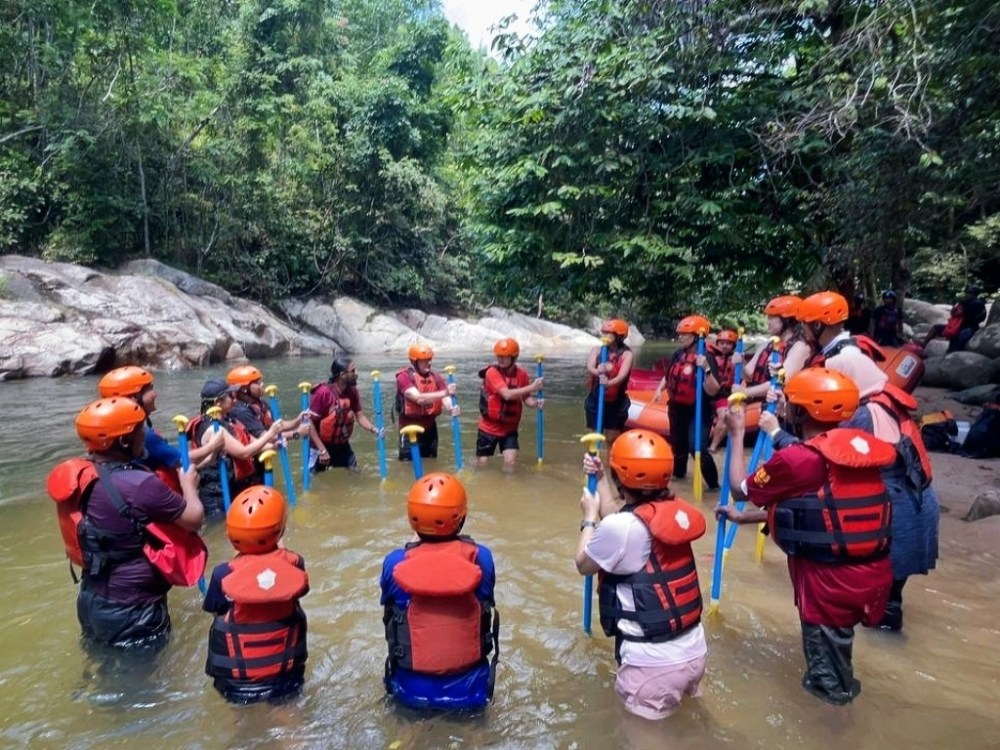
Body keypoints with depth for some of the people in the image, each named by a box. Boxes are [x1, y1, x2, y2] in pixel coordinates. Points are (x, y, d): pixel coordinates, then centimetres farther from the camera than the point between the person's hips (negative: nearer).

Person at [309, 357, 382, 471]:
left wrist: (374, 429, -23)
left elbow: (360, 416, -2)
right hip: (322, 445, -5)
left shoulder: (352, 391, -7)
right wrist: (322, 450, -21)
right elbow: (310, 422, -20)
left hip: (343, 445, 5)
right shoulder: (323, 393, -24)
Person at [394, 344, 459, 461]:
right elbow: (419, 398, -29)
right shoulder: (404, 377, -15)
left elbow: (444, 398, -10)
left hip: (430, 428, 5)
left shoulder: (436, 378, 2)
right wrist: (444, 392, -38)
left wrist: (452, 408, -35)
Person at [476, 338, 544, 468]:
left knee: (510, 463, -6)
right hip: (489, 427, -3)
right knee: (481, 464, 7)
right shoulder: (492, 372, -20)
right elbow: (507, 394, -31)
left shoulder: (522, 374, -5)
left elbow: (525, 397, 1)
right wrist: (532, 387, -34)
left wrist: (535, 403, -23)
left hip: (510, 428, 3)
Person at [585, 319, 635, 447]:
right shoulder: (597, 350, 0)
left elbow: (623, 375, -22)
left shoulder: (626, 354, -8)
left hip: (616, 403, -2)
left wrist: (609, 383, -43)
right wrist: (598, 372, -40)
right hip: (596, 400, 2)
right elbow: (590, 367, -16)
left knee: (612, 440, 6)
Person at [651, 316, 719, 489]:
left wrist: (706, 369, -36)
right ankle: (678, 472, 47)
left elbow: (712, 391, -25)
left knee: (697, 448, -18)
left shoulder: (706, 358, -19)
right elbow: (668, 376, 16)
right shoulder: (678, 354, 0)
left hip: (698, 412, -7)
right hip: (677, 408, 7)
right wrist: (660, 389, -2)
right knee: (677, 444, 22)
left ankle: (714, 485, -2)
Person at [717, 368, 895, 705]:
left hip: (832, 579, -7)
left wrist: (737, 434, 9)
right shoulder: (858, 447, 4)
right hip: (874, 572, 8)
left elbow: (741, 489, -1)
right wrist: (743, 517, 23)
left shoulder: (795, 459, -19)